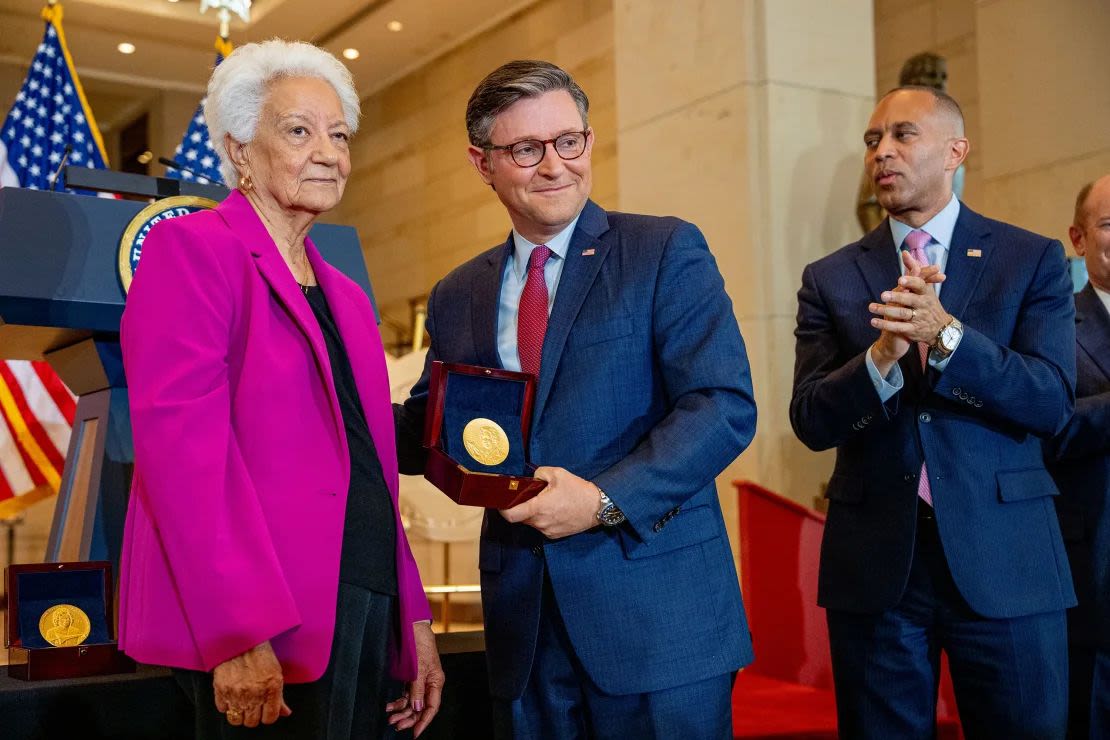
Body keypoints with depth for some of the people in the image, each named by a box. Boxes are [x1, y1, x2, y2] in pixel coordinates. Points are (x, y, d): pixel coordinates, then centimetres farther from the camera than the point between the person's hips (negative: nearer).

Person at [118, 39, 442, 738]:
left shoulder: (346, 296, 17)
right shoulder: (190, 248, -5)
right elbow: (182, 445, -16)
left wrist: (414, 617, 11)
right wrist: (238, 632, -21)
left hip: (367, 609, 7)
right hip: (254, 642, -7)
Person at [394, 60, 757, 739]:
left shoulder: (668, 252, -2)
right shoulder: (458, 298, 11)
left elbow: (726, 406, -11)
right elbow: (426, 434, 13)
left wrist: (605, 501, -20)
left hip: (656, 613, -3)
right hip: (526, 624, 4)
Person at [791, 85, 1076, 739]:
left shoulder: (1034, 260, 3)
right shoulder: (831, 279, 6)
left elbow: (1053, 403, -8)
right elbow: (811, 421, -2)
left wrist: (946, 335, -22)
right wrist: (882, 354, -20)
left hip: (1004, 561, -1)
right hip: (874, 562, 1)